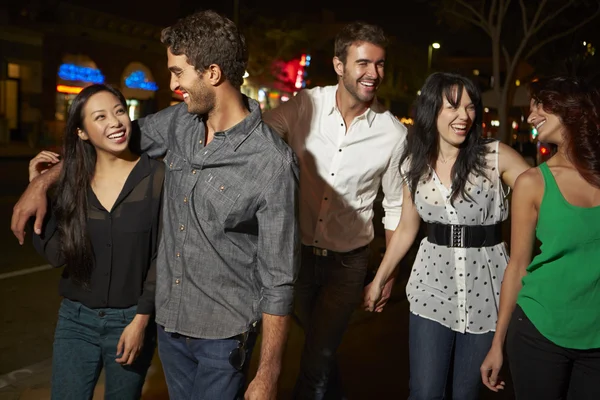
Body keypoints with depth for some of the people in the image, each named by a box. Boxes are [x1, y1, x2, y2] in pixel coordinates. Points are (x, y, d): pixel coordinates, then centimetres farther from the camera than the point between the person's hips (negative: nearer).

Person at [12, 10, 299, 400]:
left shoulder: (272, 162, -23)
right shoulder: (180, 121, -4)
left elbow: (279, 280, -19)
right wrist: (43, 182, 12)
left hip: (223, 334, -6)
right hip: (170, 321, 6)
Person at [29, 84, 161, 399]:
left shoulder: (155, 176, -11)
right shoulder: (73, 180, 0)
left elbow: (162, 256, -9)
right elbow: (55, 254, -5)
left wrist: (142, 318, -11)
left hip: (130, 319, -2)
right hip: (75, 319, 2)